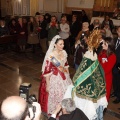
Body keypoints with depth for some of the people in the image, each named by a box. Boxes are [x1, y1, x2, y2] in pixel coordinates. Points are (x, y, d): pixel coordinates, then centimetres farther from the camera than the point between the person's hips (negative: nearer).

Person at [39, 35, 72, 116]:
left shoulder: (64, 53, -3)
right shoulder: (50, 56, -23)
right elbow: (47, 71, -19)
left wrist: (68, 76, 17)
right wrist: (47, 85, -16)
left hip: (64, 77, 6)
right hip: (54, 78, -6)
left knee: (65, 95, 19)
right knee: (54, 96, 10)